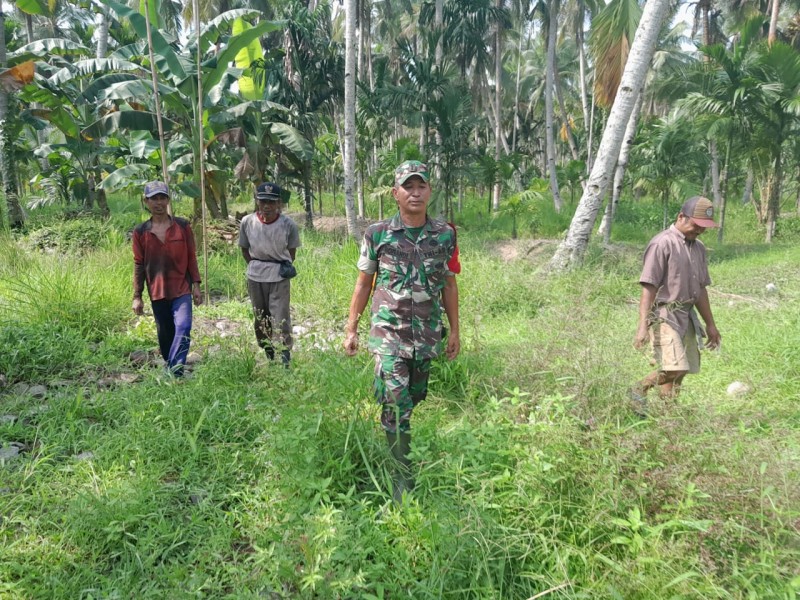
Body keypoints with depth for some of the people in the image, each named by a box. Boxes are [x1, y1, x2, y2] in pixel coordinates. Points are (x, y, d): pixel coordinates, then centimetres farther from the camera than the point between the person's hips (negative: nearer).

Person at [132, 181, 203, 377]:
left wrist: (196, 284, -1)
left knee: (183, 328, -19)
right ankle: (172, 370, 28)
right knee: (165, 335, 11)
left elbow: (191, 257, 3)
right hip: (157, 292, 2)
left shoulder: (182, 226, -1)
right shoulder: (140, 232, 1)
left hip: (182, 289, -1)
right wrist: (137, 296, 3)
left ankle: (175, 371, -16)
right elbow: (138, 265, 4)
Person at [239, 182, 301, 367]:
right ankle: (269, 357, 32)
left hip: (279, 277, -3)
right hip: (255, 278, 3)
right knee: (260, 320, 14)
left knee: (281, 320, -5)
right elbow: (244, 249, 6)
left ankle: (285, 362, 3)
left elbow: (291, 252, 0)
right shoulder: (247, 222, -9)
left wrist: (284, 268, -1)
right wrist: (256, 267, 2)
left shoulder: (288, 225, -14)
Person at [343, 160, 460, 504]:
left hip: (428, 335, 3)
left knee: (415, 401, 15)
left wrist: (455, 331, 9)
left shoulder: (445, 235, 2)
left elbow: (448, 285, 9)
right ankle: (403, 479, 3)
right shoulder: (377, 234, -4)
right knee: (396, 405, -8)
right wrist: (351, 329, 3)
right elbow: (363, 283, 4)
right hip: (390, 334, -2)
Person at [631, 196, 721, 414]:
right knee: (674, 368, -16)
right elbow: (648, 288, -16)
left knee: (680, 370, 7)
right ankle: (639, 391, 5)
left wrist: (710, 324, 23)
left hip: (686, 316, 8)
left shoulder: (698, 247, 14)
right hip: (663, 315, -8)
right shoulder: (662, 244, -11)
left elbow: (700, 289, 21)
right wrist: (643, 326, -22)